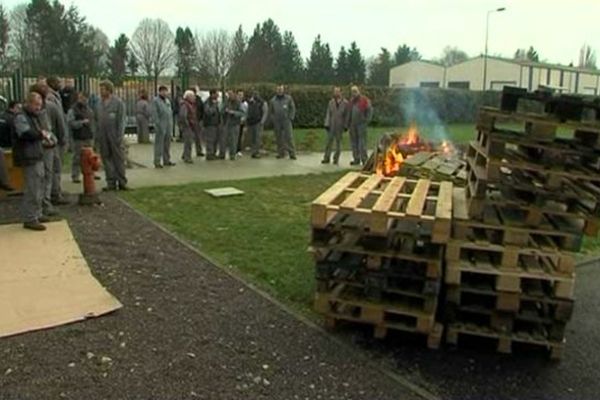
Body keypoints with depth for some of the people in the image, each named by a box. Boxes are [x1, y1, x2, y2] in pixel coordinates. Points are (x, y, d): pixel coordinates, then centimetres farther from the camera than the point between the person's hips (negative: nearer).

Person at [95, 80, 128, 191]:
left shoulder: (118, 102, -3)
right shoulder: (99, 103, 12)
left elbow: (121, 120, -6)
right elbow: (96, 119, 15)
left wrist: (119, 136, -12)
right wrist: (97, 134, 7)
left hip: (114, 136, -5)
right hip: (102, 137, 5)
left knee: (119, 158, -1)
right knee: (106, 159, 6)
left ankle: (122, 182, 5)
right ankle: (111, 183, 12)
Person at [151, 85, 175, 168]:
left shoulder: (167, 100, 16)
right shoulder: (156, 101, -7)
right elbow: (154, 114, -13)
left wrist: (171, 124, 14)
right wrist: (158, 125, -18)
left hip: (168, 127, 7)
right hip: (160, 127, -7)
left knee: (167, 145, 13)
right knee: (159, 145, -4)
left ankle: (166, 160, 22)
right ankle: (157, 162, 1)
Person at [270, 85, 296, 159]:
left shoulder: (288, 98, 3)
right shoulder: (273, 100, 10)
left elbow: (293, 109, 4)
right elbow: (271, 111, 18)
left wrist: (291, 118, -4)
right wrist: (273, 119, 7)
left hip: (286, 121, -3)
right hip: (277, 122, 3)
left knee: (289, 137, -8)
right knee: (279, 138, 5)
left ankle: (292, 153, -5)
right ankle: (281, 153, 13)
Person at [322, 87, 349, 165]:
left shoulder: (345, 103, -2)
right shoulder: (331, 102, 5)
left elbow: (346, 115, 0)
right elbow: (328, 114, 6)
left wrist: (345, 126, -4)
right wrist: (327, 124, -1)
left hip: (340, 126, -2)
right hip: (331, 125, 2)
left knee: (338, 142, 5)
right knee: (329, 141, 2)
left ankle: (336, 159, 12)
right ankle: (326, 158, 9)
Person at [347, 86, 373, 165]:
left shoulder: (364, 100, -3)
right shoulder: (351, 101, 16)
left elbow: (370, 110, -5)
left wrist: (367, 120, -12)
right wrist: (348, 124, 17)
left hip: (361, 124, -7)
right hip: (353, 125, 7)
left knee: (362, 142, -9)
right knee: (354, 142, 8)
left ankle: (364, 159, -5)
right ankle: (356, 159, 15)